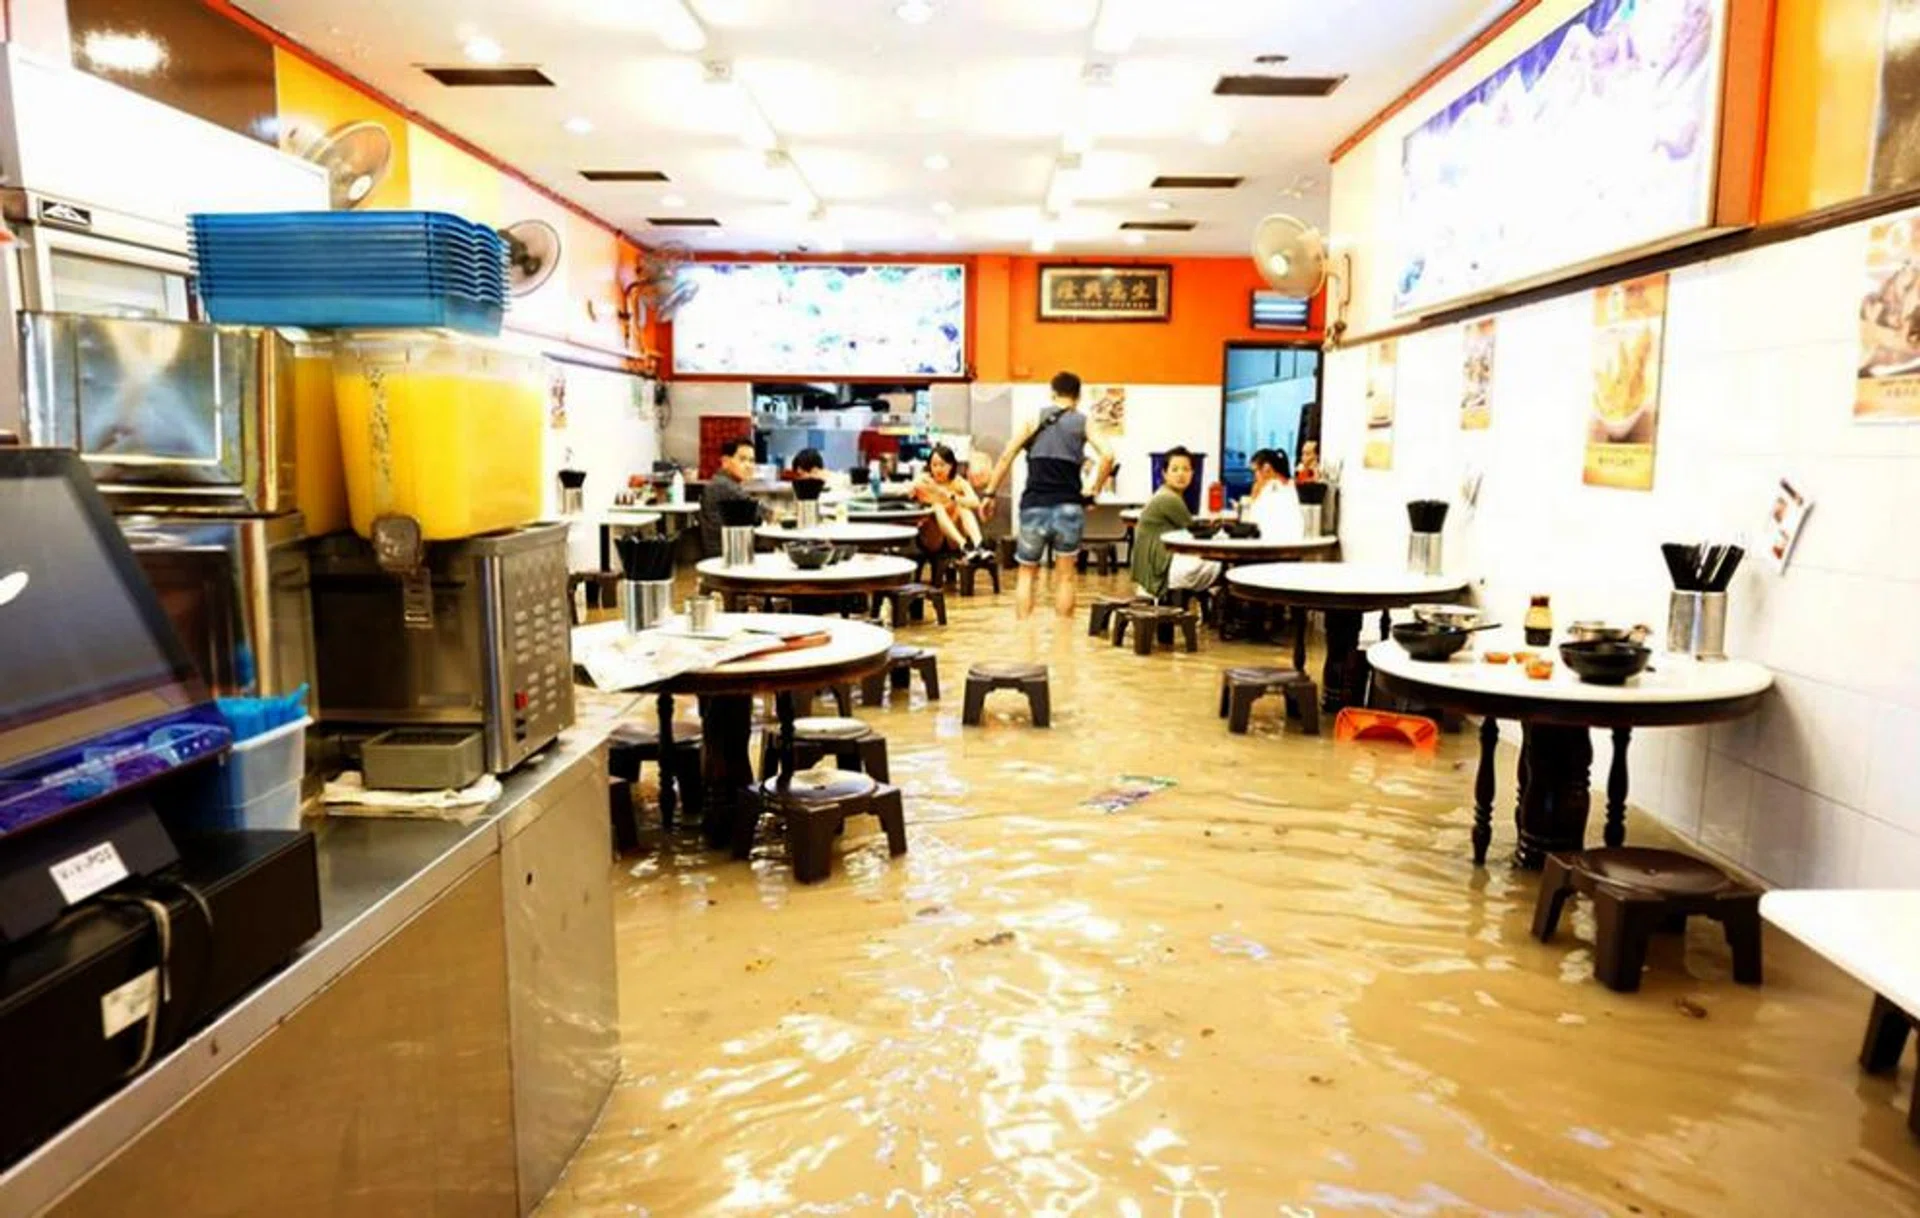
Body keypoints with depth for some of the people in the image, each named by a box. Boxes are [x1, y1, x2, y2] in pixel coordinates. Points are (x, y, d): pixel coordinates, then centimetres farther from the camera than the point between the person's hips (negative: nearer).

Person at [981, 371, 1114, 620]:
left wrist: (990, 493, 5)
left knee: (1026, 572, 14)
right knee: (1066, 576, 8)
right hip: (1068, 507, -1)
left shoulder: (1034, 418, 9)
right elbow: (1107, 455, -7)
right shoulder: (1083, 422, 7)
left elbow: (1007, 456, 1)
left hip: (1034, 507, 1)